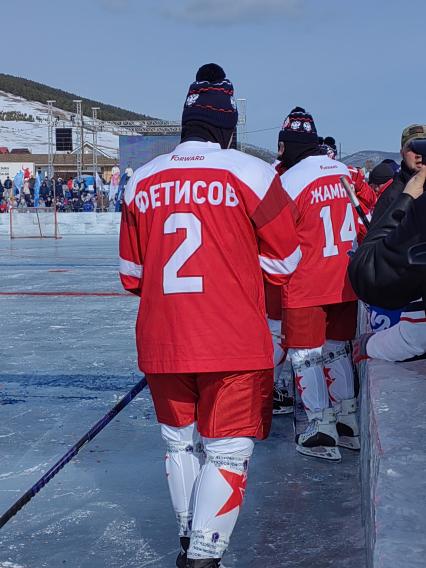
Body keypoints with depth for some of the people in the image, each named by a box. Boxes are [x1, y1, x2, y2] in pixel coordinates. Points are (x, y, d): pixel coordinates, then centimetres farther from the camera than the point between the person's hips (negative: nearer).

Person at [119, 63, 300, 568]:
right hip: (233, 343, -4)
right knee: (227, 449, 7)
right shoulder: (250, 173, -8)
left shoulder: (141, 181, 3)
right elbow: (283, 262, -1)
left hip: (160, 339, 4)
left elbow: (132, 274, 10)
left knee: (180, 439, 21)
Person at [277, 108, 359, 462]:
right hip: (346, 283, 7)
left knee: (306, 354, 5)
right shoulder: (344, 172, 6)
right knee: (337, 348, 19)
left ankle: (322, 432, 8)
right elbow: (363, 225, 15)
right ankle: (349, 424, 27)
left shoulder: (289, 181, -15)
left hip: (307, 288, -7)